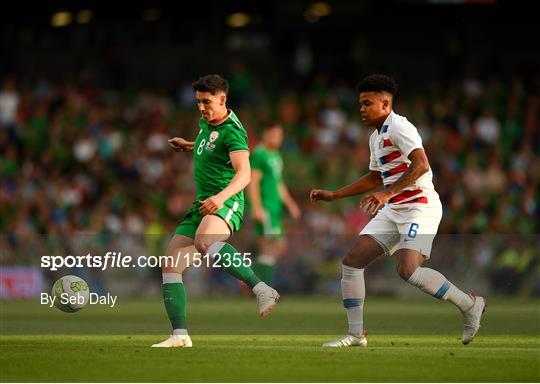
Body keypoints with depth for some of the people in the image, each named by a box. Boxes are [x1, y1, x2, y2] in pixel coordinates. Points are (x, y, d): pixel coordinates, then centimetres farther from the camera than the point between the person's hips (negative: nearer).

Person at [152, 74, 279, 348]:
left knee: (204, 241, -42)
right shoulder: (205, 122, 15)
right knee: (170, 266, -1)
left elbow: (244, 173, -28)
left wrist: (222, 196, -44)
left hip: (226, 203, -9)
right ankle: (179, 335, 1)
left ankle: (261, 289, -40)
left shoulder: (231, 130, -13)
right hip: (202, 205, 9)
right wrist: (188, 146, 25)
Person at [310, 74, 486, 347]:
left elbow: (421, 165, -24)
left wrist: (388, 193, -28)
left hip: (419, 206, -10)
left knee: (408, 270, -26)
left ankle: (470, 305, -8)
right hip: (393, 210, 10)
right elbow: (374, 179, 33)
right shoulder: (376, 136, 19)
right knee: (351, 262, -1)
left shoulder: (399, 127, -11)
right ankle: (356, 334, 4)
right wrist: (333, 196, 30)